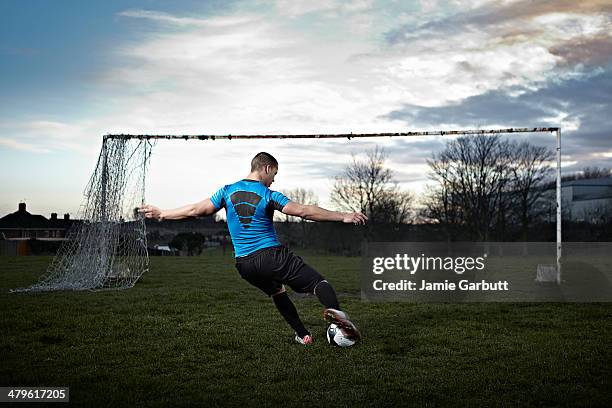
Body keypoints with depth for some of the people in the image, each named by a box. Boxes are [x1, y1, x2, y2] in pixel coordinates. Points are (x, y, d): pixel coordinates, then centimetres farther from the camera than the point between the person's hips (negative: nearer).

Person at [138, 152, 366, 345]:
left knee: (277, 292, 28)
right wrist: (343, 216, -11)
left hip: (244, 264, 5)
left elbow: (196, 210, 9)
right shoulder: (268, 196, -6)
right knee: (319, 282, -5)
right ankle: (334, 310, -34)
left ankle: (302, 335, 21)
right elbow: (303, 211, -12)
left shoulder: (228, 191, 8)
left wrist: (160, 214, 22)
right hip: (272, 255, -5)